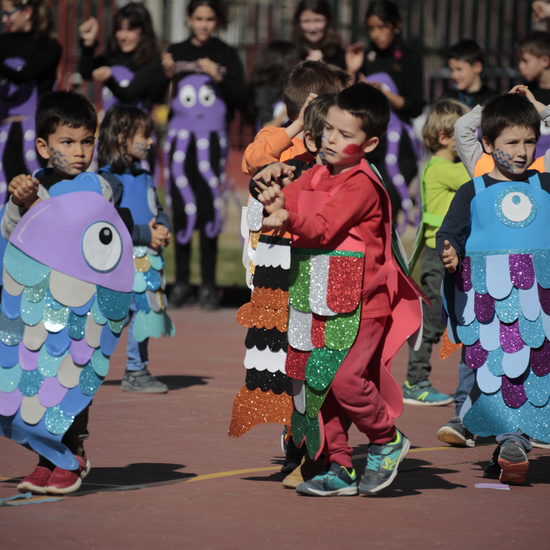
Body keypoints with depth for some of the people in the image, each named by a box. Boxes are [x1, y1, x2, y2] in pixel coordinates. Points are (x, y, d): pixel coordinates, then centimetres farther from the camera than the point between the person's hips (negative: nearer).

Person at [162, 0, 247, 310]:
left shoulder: (227, 55, 5)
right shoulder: (177, 53, 8)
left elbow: (241, 102, 0)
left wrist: (219, 77, -12)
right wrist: (166, 74, -13)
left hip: (212, 140, -1)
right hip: (180, 139, 1)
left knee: (209, 209, -7)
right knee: (182, 210, 0)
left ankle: (208, 286, -4)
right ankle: (182, 283, 7)